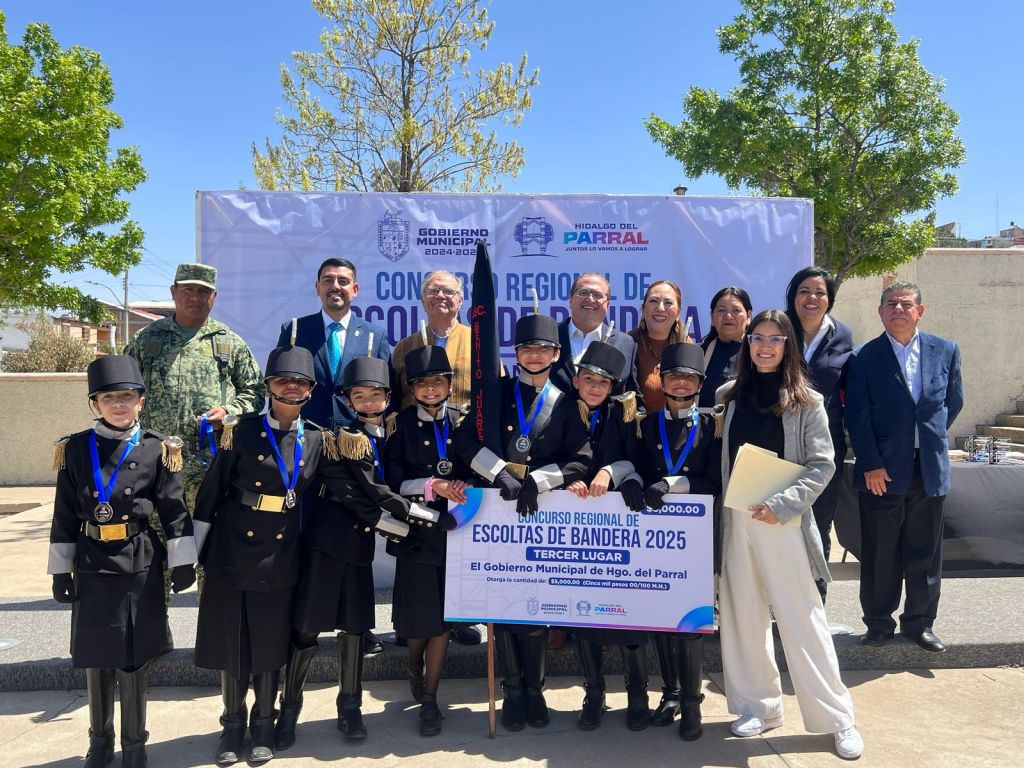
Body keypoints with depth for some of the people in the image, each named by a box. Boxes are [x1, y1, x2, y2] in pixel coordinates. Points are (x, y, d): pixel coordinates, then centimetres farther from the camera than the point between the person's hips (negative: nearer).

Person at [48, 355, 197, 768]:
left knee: (133, 659, 8)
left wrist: (183, 561, -6)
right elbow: (64, 516, 3)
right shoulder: (75, 449, 0)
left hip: (140, 568, -2)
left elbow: (175, 510, -3)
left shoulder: (157, 449, -4)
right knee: (95, 658, 14)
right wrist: (60, 571, 3)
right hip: (91, 568, 2)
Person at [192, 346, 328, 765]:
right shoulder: (242, 431, -7)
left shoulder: (316, 440, 2)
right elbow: (210, 492, -4)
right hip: (234, 553, -2)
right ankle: (233, 725, 29)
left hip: (281, 557, 2)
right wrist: (195, 552, -4)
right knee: (231, 641, 9)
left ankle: (263, 725, 29)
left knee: (271, 644, 10)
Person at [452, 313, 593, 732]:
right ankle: (513, 690, 16)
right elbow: (464, 439, -3)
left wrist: (535, 480, -15)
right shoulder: (497, 393, 7)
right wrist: (501, 473, -14)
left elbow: (580, 461, -3)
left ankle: (534, 689, 20)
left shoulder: (564, 404, 7)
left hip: (543, 513, 0)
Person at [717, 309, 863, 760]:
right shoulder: (729, 395, 7)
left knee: (802, 619, 0)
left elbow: (822, 465, -5)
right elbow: (718, 458, 10)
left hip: (784, 521, -3)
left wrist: (782, 504, -17)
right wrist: (725, 508, 0)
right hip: (737, 519, 3)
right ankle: (758, 706, 24)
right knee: (743, 614, 9)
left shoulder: (805, 401, -1)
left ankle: (837, 717, 14)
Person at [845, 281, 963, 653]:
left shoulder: (946, 351, 5)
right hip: (882, 471, -2)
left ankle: (919, 622, 27)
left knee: (924, 551, 11)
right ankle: (878, 622, 22)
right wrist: (871, 464, -12)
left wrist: (931, 437, 9)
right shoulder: (864, 358, -3)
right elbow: (857, 416, -7)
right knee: (880, 553, 7)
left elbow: (954, 401, 16)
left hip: (930, 469, 3)